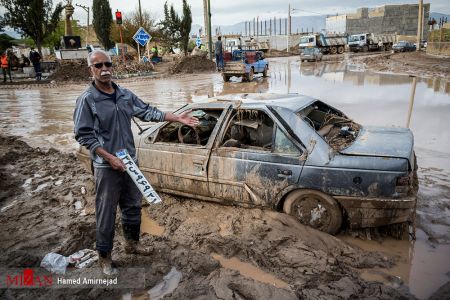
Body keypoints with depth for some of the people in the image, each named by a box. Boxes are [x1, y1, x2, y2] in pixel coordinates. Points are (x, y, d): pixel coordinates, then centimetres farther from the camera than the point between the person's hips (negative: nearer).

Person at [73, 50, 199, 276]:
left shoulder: (125, 94, 4)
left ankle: (132, 242, 40)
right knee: (106, 213, 5)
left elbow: (148, 112, 10)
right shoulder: (87, 100, -13)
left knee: (133, 206, 19)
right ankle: (104, 256, 24)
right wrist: (110, 158, -19)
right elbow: (83, 135, -14)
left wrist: (177, 118, 5)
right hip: (107, 166, -6)